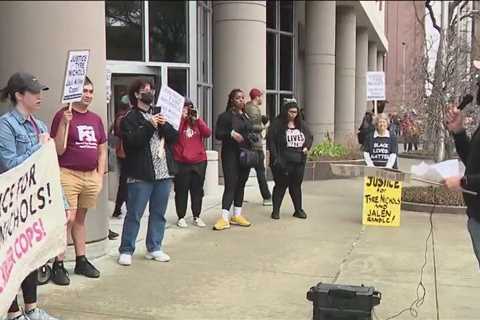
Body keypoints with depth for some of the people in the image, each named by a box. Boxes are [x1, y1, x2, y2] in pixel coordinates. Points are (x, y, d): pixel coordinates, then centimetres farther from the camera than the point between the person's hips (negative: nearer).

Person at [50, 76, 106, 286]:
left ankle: (81, 261, 23)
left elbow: (102, 150, 17)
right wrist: (64, 123, -21)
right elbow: (59, 150, -10)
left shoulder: (96, 119, 13)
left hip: (91, 176, 6)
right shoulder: (63, 115, -5)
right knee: (67, 219, -9)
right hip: (69, 174, -6)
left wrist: (100, 176, 9)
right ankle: (58, 265, -1)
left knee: (80, 219, 15)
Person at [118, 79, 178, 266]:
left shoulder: (160, 113, 16)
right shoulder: (129, 119, -2)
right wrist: (150, 125, -17)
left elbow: (174, 137, 10)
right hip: (141, 174, -5)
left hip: (164, 172, 6)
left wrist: (164, 125, -8)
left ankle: (154, 248, 22)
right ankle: (126, 250, 10)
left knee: (159, 213, 11)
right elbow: (131, 142, -16)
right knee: (134, 214, -1)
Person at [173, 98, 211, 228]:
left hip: (199, 161, 4)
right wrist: (182, 118, -16)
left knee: (197, 190, 9)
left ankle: (196, 217, 18)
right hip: (181, 162, -4)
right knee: (181, 191, 2)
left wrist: (197, 119, -9)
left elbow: (208, 133, -3)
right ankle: (181, 217, 10)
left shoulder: (197, 120, 12)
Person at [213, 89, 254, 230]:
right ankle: (224, 218, -13)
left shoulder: (246, 117, 17)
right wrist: (231, 133, -23)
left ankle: (237, 215, 17)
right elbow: (217, 134, -8)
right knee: (230, 185, -12)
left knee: (241, 185, 9)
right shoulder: (225, 116, -2)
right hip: (231, 155, -6)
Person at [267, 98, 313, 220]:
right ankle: (276, 210, 12)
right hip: (283, 162, -5)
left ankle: (298, 210, 22)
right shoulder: (277, 124, -7)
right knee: (281, 185, 2)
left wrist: (306, 147, 0)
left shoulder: (301, 124, 10)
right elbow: (271, 141, -11)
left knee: (296, 186, 12)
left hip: (299, 161, 5)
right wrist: (275, 158, -17)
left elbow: (310, 137, 20)